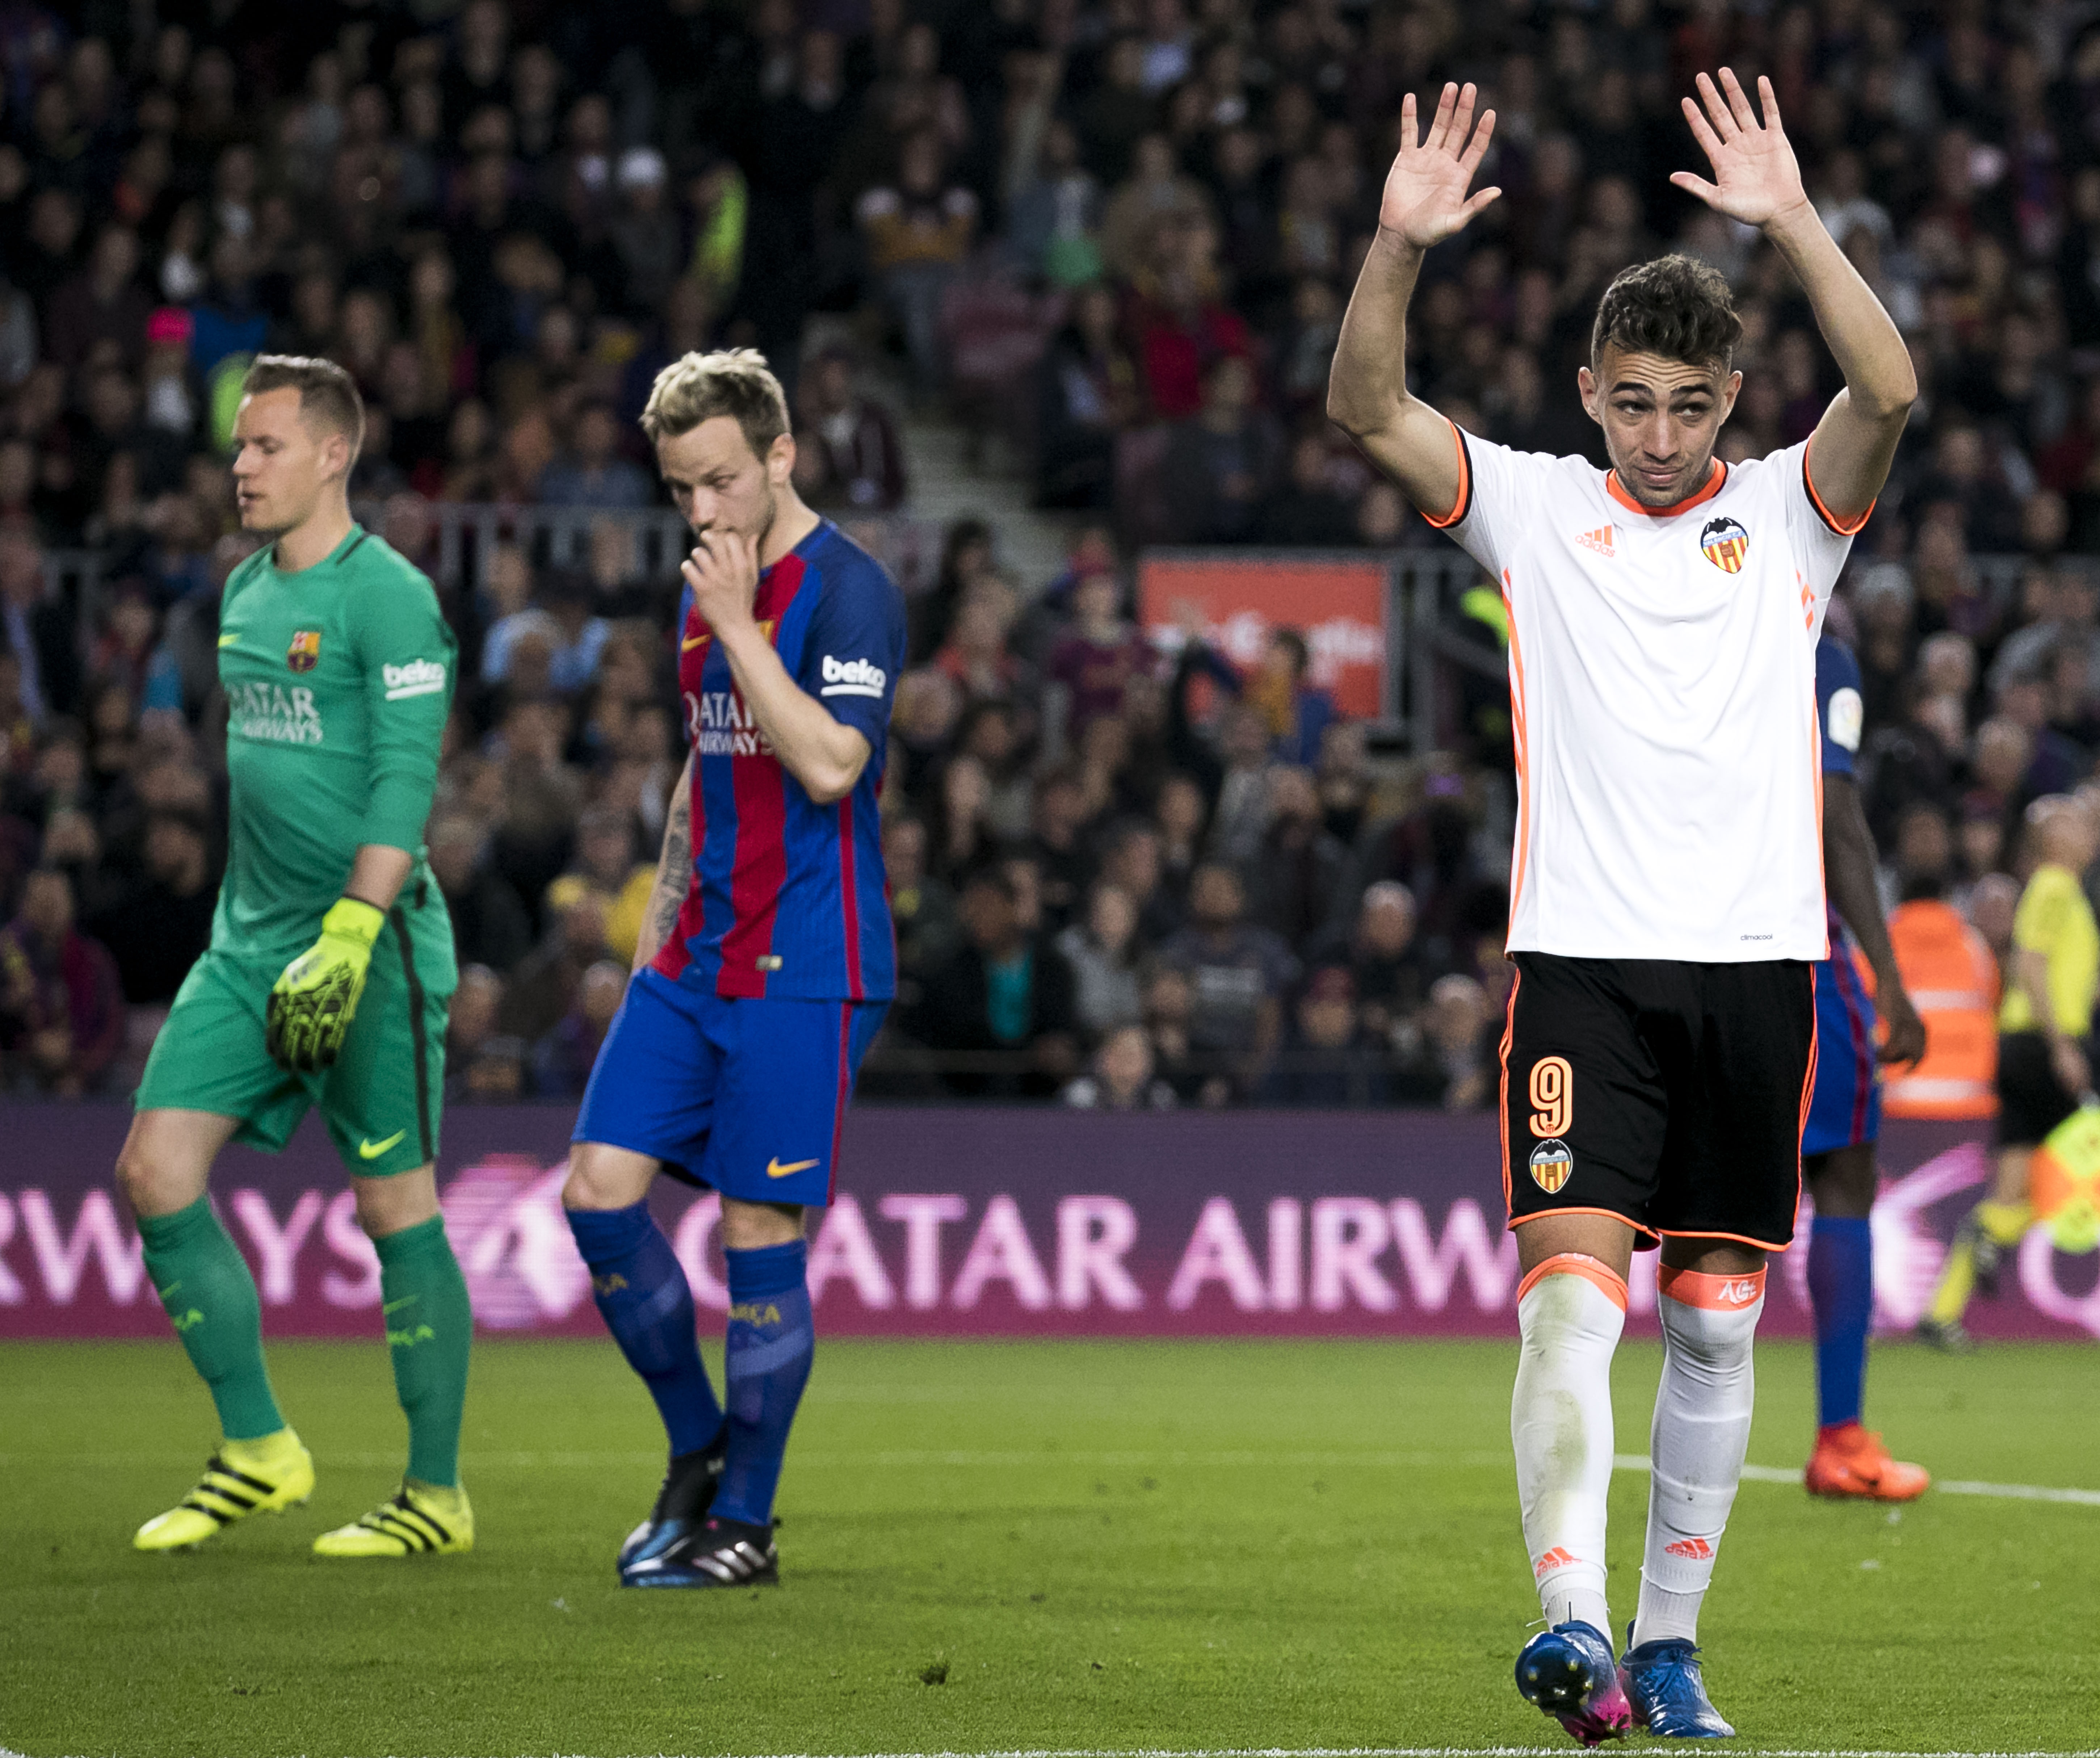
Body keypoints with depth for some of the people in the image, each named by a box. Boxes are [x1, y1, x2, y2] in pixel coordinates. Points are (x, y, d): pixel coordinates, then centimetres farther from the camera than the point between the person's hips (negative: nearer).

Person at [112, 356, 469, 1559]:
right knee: (156, 1171, -2)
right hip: (251, 940, 8)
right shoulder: (246, 591, 15)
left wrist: (345, 942, -24)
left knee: (396, 1204, -2)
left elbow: (406, 783, -17)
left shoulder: (387, 597, -11)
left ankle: (438, 1493, 9)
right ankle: (258, 1450, 10)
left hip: (374, 939, -8)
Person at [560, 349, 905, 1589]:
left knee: (762, 1232, -4)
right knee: (600, 1192, -1)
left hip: (806, 967, -8)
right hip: (697, 961, 8)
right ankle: (699, 1451, 17)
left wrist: (737, 627, -21)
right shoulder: (708, 591, 15)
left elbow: (829, 763, -23)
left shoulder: (850, 591, -11)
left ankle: (744, 1522, 7)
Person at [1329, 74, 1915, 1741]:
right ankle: (1573, 1616, -24)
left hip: (1757, 960, 1)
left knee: (1716, 1321, 5)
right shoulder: (1535, 508, 7)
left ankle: (1671, 1639, 14)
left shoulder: (1789, 512, 6)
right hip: (1583, 960, -1)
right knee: (1570, 1291, -15)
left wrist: (1794, 225, -24)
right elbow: (1370, 410, -6)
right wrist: (1400, 247, -23)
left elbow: (1890, 393, -13)